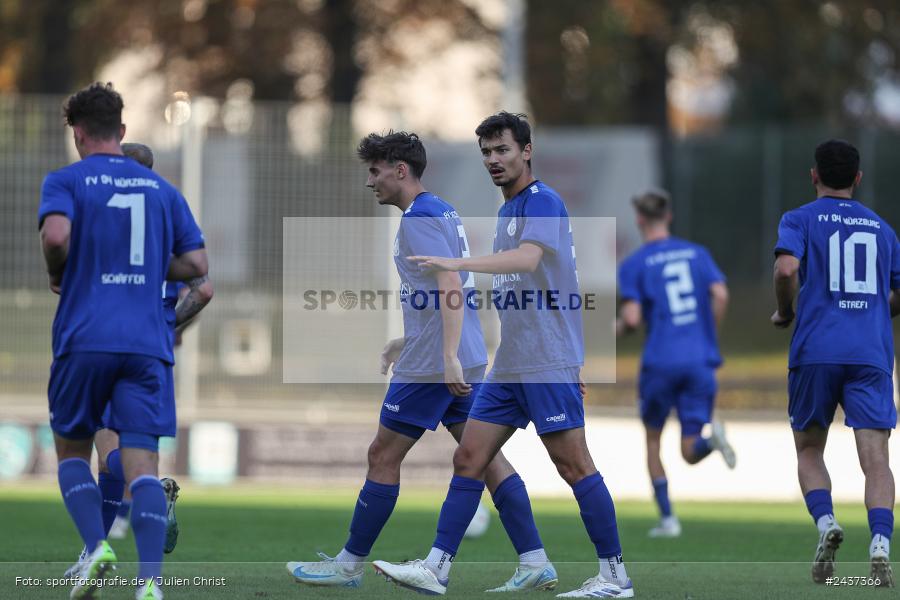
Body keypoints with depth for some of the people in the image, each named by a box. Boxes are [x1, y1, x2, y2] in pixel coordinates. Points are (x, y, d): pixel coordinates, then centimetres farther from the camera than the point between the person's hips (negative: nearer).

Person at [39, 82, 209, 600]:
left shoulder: (66, 180, 2)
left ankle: (97, 545, -6)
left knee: (72, 449, 16)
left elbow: (56, 234, -18)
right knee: (142, 462, -3)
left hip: (85, 338, -2)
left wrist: (58, 275, 2)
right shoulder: (161, 188, 14)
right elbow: (196, 264, 11)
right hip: (147, 341, 2)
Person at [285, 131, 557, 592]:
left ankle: (349, 564, 8)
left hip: (430, 364, -9)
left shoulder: (419, 218, -13)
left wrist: (449, 357, -30)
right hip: (466, 360, 9)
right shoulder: (444, 213, 17)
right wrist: (408, 340, 28)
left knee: (383, 456, 1)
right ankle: (535, 563, -1)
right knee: (483, 457, 6)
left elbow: (450, 288, -24)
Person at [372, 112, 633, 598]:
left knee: (573, 465, -7)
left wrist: (458, 264, -39)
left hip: (548, 363, -9)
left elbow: (528, 258, -30)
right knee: (468, 459, 4)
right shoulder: (507, 211, 18)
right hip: (509, 366, 9)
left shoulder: (543, 202, -11)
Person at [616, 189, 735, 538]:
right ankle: (711, 436, -32)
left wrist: (620, 328, 15)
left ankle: (667, 518, 11)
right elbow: (720, 294, -2)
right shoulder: (697, 253, 10)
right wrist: (707, 336, 12)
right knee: (690, 452, 3)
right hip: (700, 360, 2)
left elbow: (632, 318, -9)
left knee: (652, 440, 18)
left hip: (660, 362, -2)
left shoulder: (634, 265, -1)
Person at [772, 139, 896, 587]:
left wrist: (785, 314, 3)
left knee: (808, 450, 14)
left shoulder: (800, 219, 6)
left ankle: (826, 522, -11)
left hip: (815, 350, -1)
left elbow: (786, 268, -13)